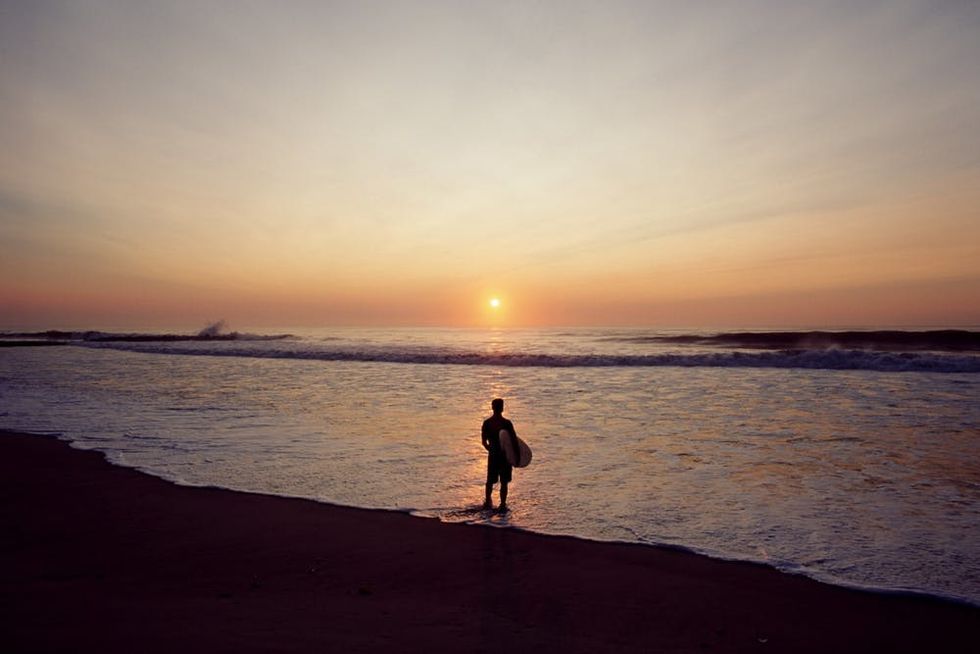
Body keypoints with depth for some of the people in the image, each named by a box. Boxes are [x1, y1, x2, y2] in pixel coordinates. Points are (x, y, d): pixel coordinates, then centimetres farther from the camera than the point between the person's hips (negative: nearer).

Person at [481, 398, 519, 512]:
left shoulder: (486, 423, -4)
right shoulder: (507, 423, -14)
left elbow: (484, 442, 2)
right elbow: (514, 441, -13)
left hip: (493, 455, 3)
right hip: (505, 456, -3)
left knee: (490, 481, 18)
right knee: (504, 482, 6)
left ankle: (488, 502, 29)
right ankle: (502, 505, 7)